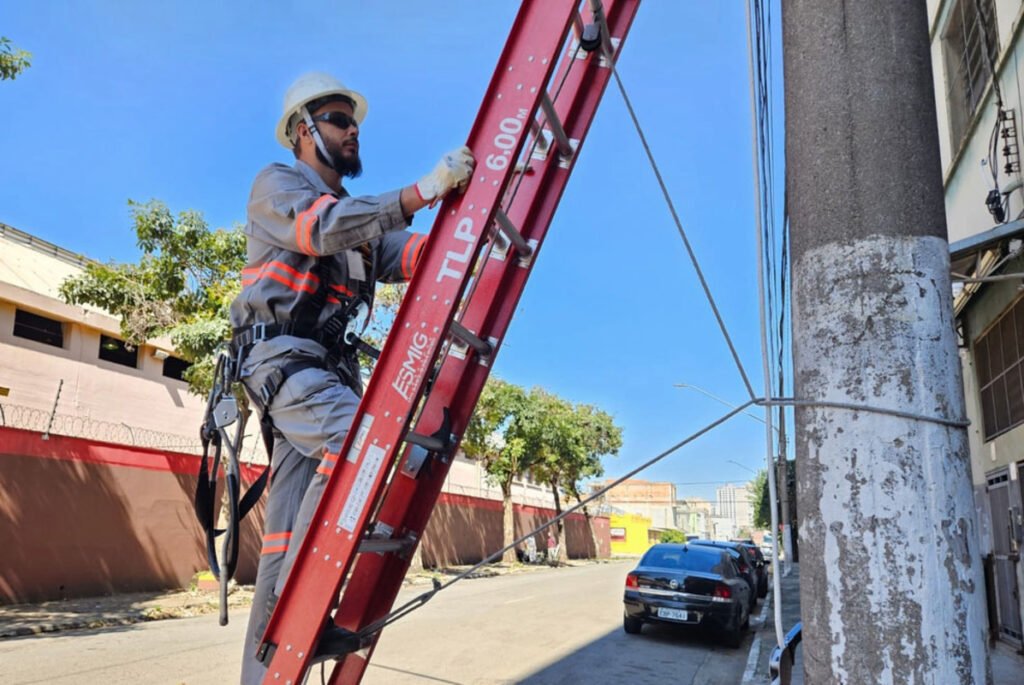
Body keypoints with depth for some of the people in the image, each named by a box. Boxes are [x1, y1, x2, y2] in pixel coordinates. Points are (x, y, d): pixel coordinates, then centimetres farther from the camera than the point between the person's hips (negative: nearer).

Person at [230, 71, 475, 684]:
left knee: (293, 521, 3)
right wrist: (423, 191, -22)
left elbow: (410, 258, 8)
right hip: (282, 354, -7)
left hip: (330, 366, 7)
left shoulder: (360, 216, 26)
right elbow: (321, 229, -18)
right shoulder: (276, 184, 4)